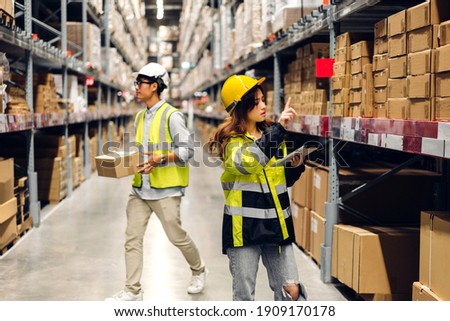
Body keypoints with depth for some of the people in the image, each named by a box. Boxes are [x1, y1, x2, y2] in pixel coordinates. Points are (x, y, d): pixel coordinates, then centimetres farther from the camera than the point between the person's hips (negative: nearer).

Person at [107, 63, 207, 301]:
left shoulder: (171, 116, -11)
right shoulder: (140, 117, 14)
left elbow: (187, 150, -13)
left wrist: (161, 159, -26)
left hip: (165, 190, -7)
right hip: (139, 189, 7)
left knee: (176, 236, 5)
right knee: (132, 239, 2)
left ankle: (199, 270, 31)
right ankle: (132, 290, 9)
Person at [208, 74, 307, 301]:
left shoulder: (271, 134, 10)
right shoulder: (231, 140, -6)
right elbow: (247, 161, -30)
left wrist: (295, 167, -2)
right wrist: (278, 128, -31)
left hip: (276, 223, 5)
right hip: (244, 226, -5)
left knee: (291, 290, 1)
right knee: (244, 294, 4)